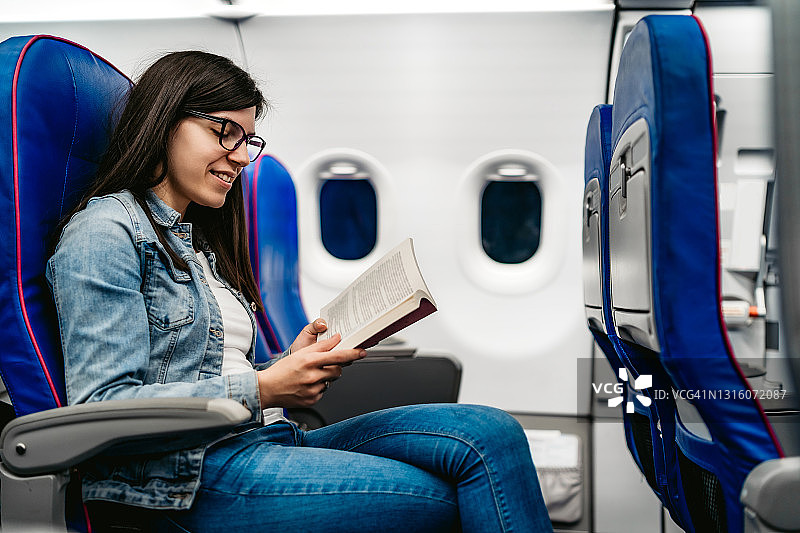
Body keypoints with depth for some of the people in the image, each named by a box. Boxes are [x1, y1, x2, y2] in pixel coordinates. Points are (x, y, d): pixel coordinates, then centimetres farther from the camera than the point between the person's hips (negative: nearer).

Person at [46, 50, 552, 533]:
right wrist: (261, 389, -16)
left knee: (489, 432, -12)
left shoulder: (199, 242, 25)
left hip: (266, 439, 8)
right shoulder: (103, 231, -4)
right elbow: (102, 410, -14)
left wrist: (291, 366, 3)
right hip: (194, 474, -8)